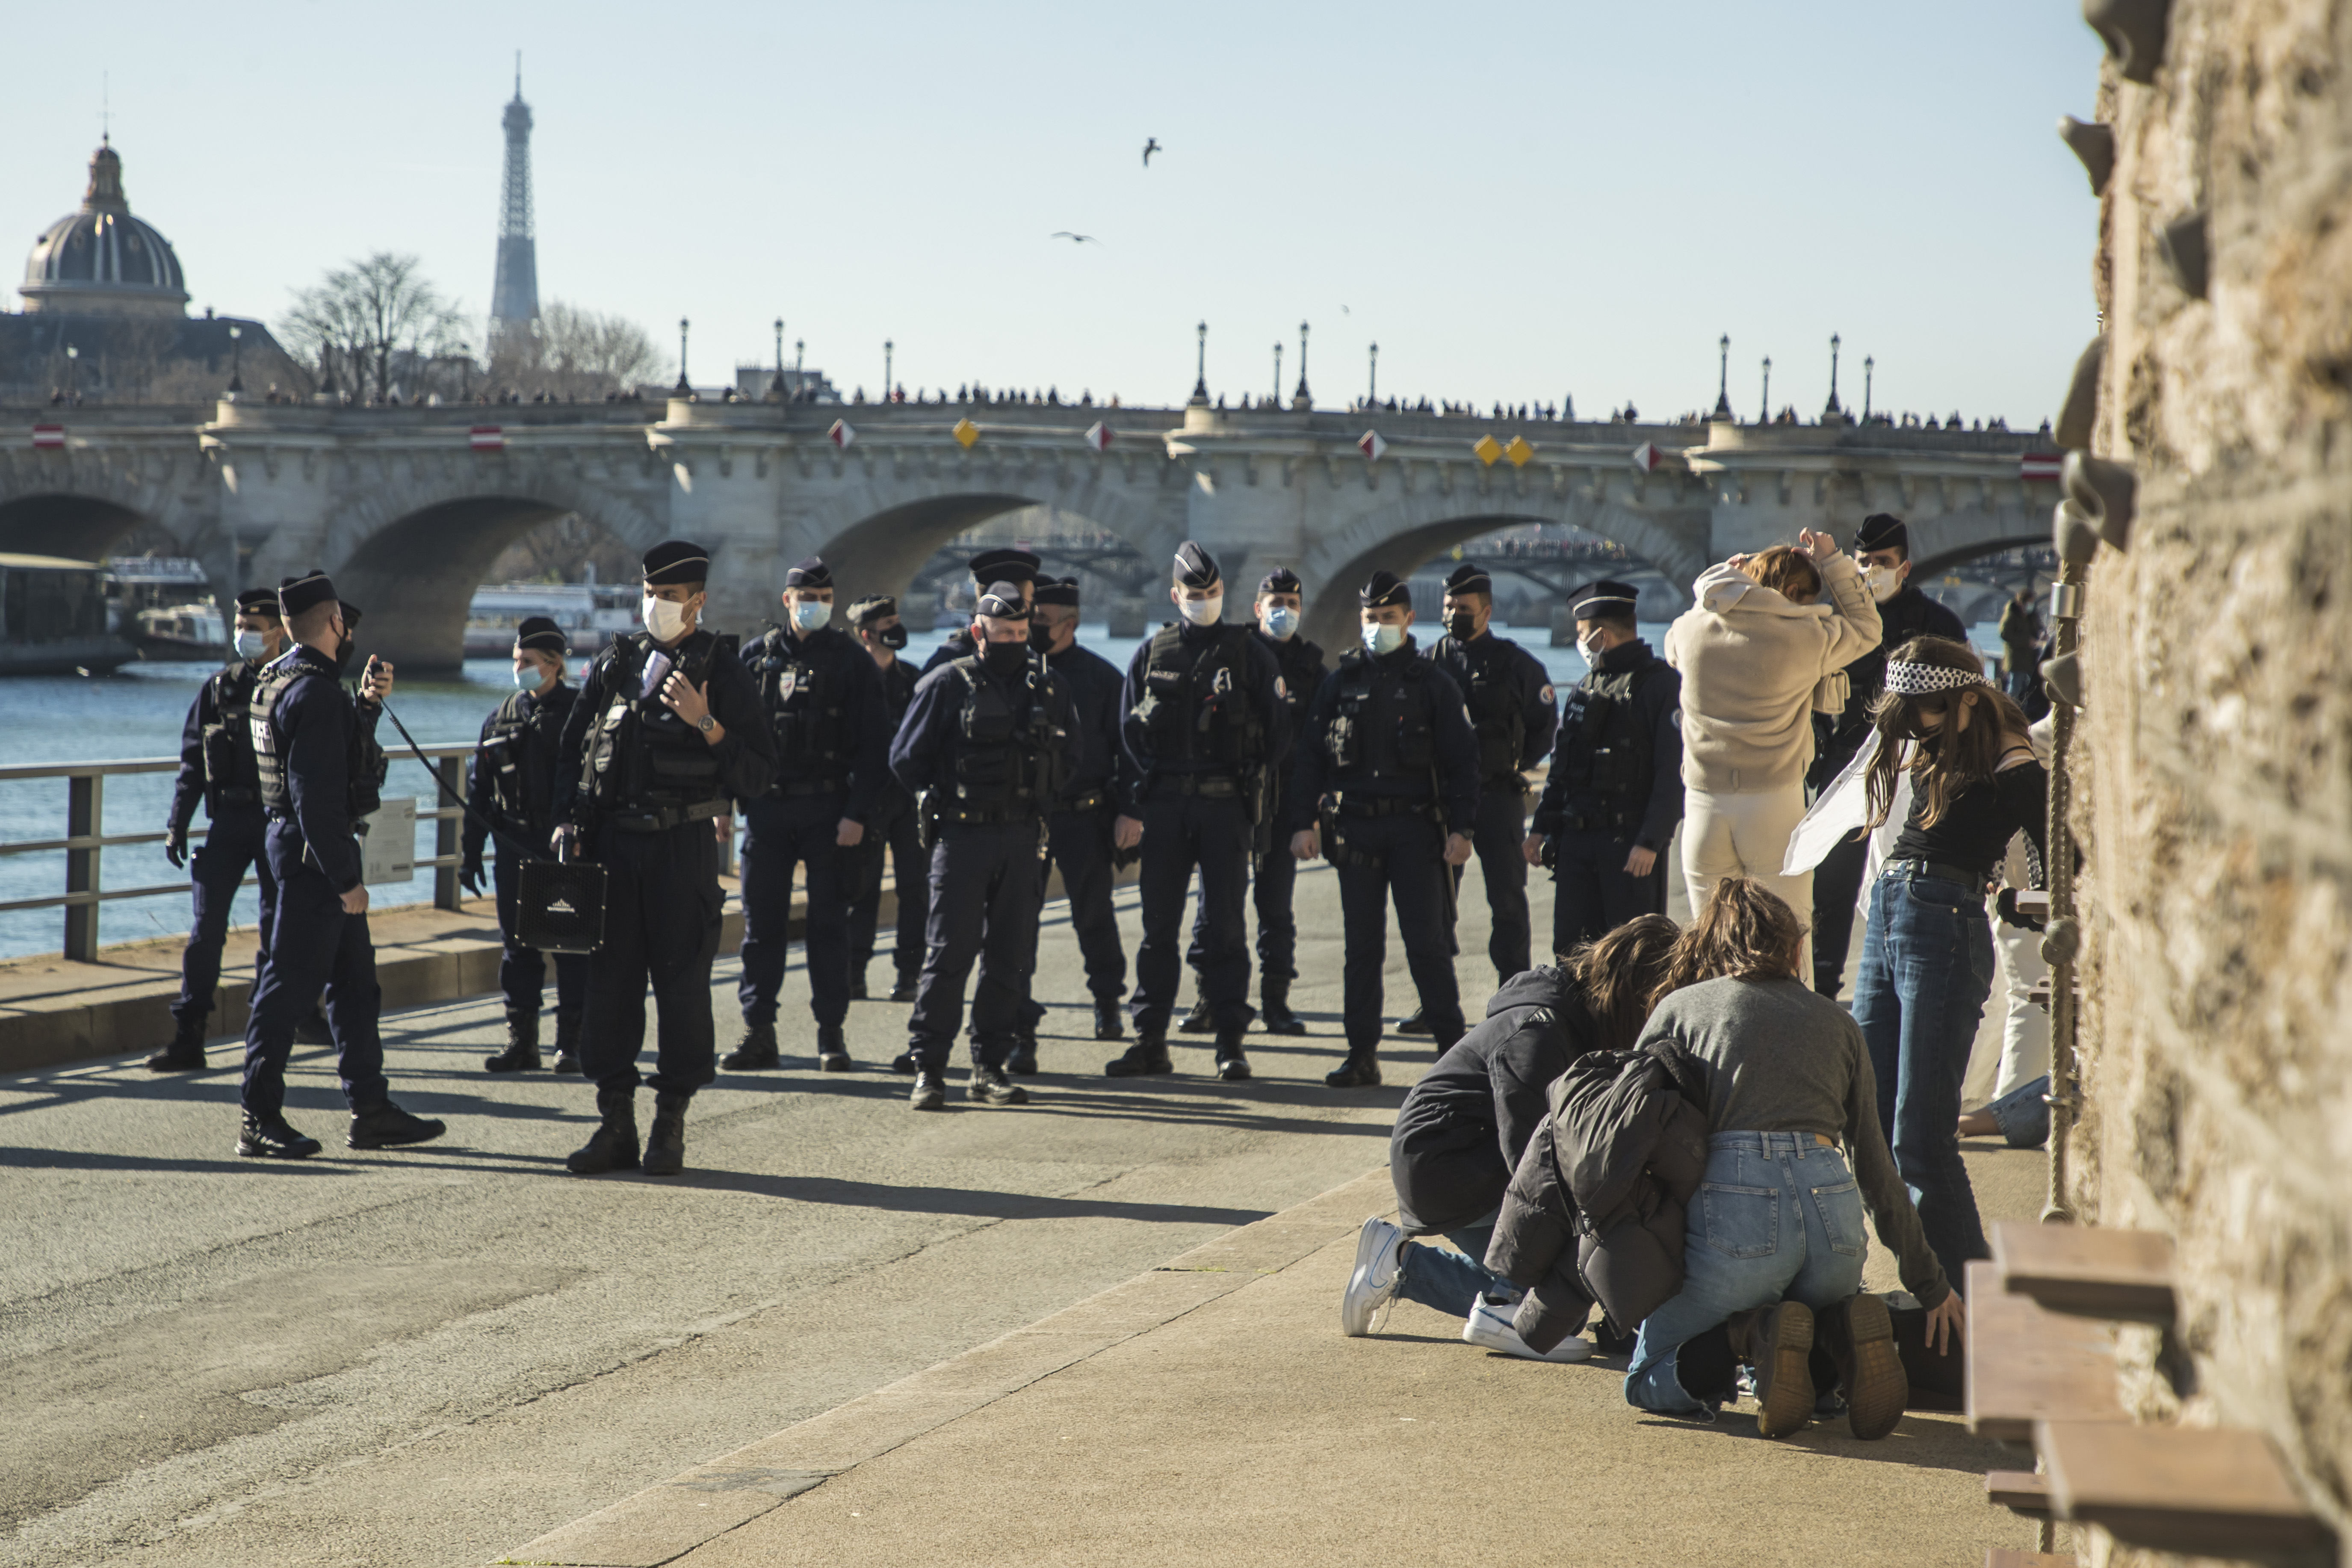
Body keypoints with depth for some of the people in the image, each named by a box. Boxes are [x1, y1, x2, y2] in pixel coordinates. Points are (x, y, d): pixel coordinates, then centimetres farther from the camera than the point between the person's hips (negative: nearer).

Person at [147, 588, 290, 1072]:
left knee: (279, 928, 4)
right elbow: (192, 762, 10)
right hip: (228, 819, 2)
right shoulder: (218, 689, 8)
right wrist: (177, 825, 4)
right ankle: (187, 1038, -4)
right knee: (206, 927, -4)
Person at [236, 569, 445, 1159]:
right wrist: (345, 878, -22)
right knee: (290, 982, -6)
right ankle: (260, 1121, -1)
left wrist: (369, 704, 15)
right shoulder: (315, 693, -19)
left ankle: (371, 1109, 19)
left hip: (316, 849, 11)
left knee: (355, 982, 14)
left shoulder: (281, 679, 13)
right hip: (316, 851, -11)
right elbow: (316, 796, -24)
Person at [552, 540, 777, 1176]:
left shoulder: (722, 674, 0)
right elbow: (574, 750, 16)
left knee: (681, 984, 0)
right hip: (610, 841, 3)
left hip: (684, 846, -3)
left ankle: (670, 1127, 9)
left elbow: (757, 776, -4)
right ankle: (615, 1123, 11)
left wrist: (707, 725, -17)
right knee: (609, 980, 3)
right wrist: (568, 820, 3)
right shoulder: (614, 665, 11)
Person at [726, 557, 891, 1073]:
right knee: (761, 921, 3)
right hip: (766, 807, 2)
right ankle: (758, 1032, 8)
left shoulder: (852, 662, 2)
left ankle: (831, 1033, 9)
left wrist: (857, 813, -11)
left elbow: (874, 745, -2)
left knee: (829, 923, 2)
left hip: (828, 811, -2)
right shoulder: (757, 658, 8)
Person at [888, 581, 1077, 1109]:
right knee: (950, 953, -6)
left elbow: (1071, 753, 22)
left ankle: (989, 1068, 13)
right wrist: (947, 798, 4)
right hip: (963, 836, -4)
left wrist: (1039, 803, 13)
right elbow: (906, 759, 0)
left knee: (1010, 957, 5)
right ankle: (927, 1070, -1)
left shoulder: (1048, 687, 9)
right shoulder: (948, 685, -3)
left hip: (1022, 840, 4)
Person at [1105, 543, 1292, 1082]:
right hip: (1163, 805, 2)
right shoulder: (1152, 653, 9)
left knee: (1222, 926, -1)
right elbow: (1129, 732, 9)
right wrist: (1130, 807, 2)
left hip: (1225, 805, -2)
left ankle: (1231, 1043, 3)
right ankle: (1150, 1041, 9)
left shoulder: (1249, 653, 4)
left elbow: (1278, 732, 6)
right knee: (1158, 925, 4)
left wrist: (1248, 784, -1)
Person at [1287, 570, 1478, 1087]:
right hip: (1354, 827, 3)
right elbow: (1310, 755, 10)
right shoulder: (1341, 683, 10)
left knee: (1426, 940, -4)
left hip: (1415, 826, -2)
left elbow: (1462, 762, 2)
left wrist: (1460, 828, -8)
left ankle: (1453, 1046, 4)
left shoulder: (1433, 684, 4)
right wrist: (1304, 822, 1)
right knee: (1361, 945, 4)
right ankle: (1362, 1054, 9)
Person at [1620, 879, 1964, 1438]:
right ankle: (1843, 1333, -3)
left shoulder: (1678, 1009, 18)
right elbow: (1877, 1171, 26)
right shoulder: (1835, 1021, 25)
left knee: (1648, 1385, 14)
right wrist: (1931, 1285, 33)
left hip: (1733, 1205, -3)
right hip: (1833, 1207, 3)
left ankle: (1750, 1335, -15)